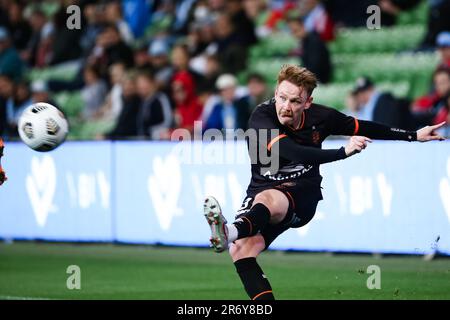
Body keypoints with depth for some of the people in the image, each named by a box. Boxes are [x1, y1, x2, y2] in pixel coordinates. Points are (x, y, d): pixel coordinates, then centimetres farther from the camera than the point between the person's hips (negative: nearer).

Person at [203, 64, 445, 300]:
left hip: (302, 195, -1)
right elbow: (291, 151, -30)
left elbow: (364, 128, 14)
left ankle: (231, 232, -70)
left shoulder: (320, 117, -4)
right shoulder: (261, 117, -15)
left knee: (266, 199, -39)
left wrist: (414, 136, 19)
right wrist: (343, 152, -39)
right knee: (241, 249, -28)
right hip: (261, 190, 2)